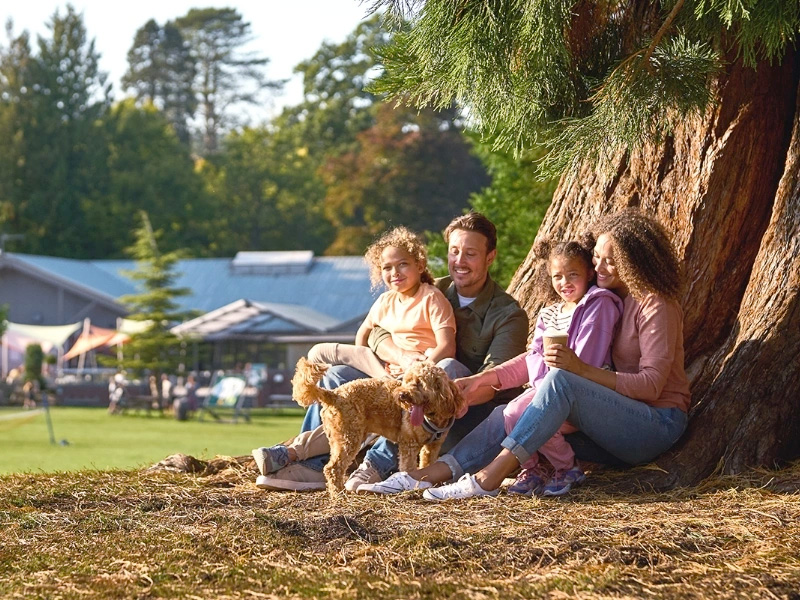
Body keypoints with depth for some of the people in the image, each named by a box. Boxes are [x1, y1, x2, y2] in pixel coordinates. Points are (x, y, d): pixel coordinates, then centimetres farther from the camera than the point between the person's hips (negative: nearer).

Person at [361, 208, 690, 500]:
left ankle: (490, 476, -36)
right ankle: (430, 474, -24)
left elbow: (651, 384, -18)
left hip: (658, 424, -8)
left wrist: (582, 369, -28)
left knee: (560, 380, -30)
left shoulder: (654, 306, -9)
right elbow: (538, 357, 16)